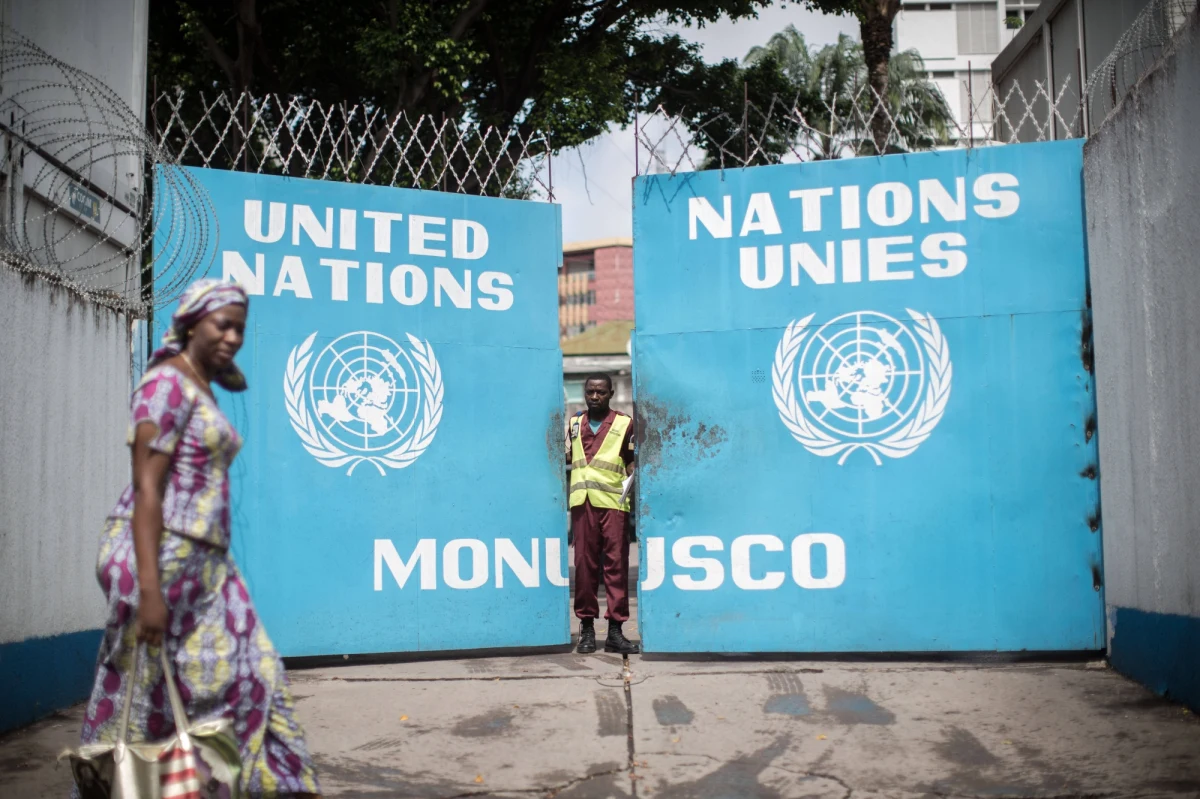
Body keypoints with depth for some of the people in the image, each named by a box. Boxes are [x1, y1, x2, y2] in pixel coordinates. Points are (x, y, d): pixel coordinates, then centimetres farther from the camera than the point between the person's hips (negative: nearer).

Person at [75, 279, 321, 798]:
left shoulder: (203, 391, 16)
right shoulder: (168, 384, -10)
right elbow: (146, 487, -17)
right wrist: (149, 589, -23)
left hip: (203, 560, 9)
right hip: (159, 554, -9)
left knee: (246, 678, 5)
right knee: (146, 696, 1)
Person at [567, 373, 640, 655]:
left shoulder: (624, 424, 7)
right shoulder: (574, 423, 17)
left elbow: (632, 464, 5)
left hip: (613, 502, -3)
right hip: (582, 502, 3)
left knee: (616, 565, -4)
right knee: (584, 564, 3)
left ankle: (615, 631, -3)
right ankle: (586, 627, 9)